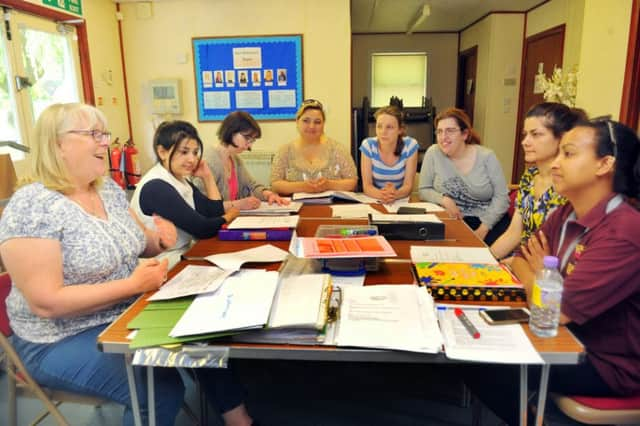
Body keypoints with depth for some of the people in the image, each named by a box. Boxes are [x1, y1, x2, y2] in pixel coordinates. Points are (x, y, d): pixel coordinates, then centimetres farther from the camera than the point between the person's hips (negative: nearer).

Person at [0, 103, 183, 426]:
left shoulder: (109, 190, 3)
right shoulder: (31, 206, -20)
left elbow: (134, 243, 16)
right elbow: (46, 302, -24)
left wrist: (159, 241, -8)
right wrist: (133, 284, -25)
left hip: (126, 316, 7)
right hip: (64, 339, -7)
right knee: (163, 389, -22)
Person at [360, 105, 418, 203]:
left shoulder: (410, 145, -11)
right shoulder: (368, 145, -11)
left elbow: (408, 185, -10)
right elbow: (367, 186, -11)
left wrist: (395, 194, -31)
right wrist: (381, 194, -31)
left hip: (401, 201, 0)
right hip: (374, 201, 0)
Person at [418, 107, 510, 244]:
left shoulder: (486, 156, -3)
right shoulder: (433, 153, -3)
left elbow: (501, 197, -5)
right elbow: (424, 190, 4)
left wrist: (483, 229, -17)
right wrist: (444, 199, -17)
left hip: (490, 222, 0)